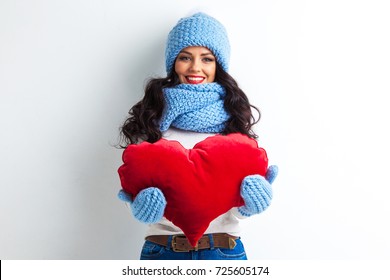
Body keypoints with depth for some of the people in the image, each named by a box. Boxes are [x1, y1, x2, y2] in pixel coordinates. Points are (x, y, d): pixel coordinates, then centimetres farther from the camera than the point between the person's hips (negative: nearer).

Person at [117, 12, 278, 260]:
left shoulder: (236, 117, 0)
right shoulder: (149, 117, -1)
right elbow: (135, 182, 1)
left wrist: (250, 203, -19)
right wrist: (142, 206, -20)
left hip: (224, 249, 1)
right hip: (162, 248, 0)